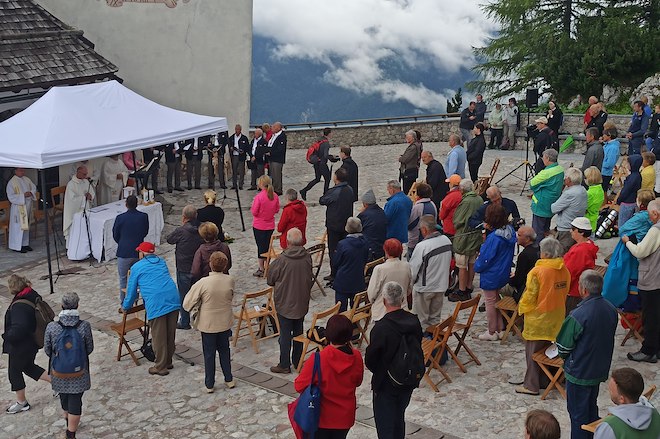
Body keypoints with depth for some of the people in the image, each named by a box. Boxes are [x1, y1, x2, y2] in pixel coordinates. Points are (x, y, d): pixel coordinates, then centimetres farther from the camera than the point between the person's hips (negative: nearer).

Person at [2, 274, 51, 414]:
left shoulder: (19, 306, -31)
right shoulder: (33, 296, -3)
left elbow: (19, 328, -39)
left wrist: (7, 337, -19)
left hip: (21, 346, -9)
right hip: (33, 341, 9)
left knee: (14, 372, 12)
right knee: (28, 367, 27)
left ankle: (21, 403, 26)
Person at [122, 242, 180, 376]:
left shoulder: (137, 267, 9)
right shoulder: (162, 262, 23)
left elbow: (131, 290, 15)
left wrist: (126, 306, 32)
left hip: (156, 305, -5)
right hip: (174, 300, 5)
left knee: (159, 337, 4)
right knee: (170, 334, 16)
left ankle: (161, 367, 12)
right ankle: (168, 361, 29)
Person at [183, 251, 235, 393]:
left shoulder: (203, 283, -23)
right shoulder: (230, 280, -13)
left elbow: (187, 304, -16)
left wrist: (197, 306, 4)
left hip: (208, 324, -3)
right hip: (225, 323, 3)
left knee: (209, 354, 12)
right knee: (224, 351, 22)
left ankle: (209, 384, 22)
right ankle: (229, 379, 31)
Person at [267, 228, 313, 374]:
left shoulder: (282, 259, -22)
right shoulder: (307, 257, -10)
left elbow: (270, 278, -8)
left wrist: (276, 285, 13)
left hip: (284, 303, -4)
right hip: (302, 302, 4)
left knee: (285, 334, 5)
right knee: (298, 331, 18)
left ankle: (284, 365, 13)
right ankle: (298, 361, 28)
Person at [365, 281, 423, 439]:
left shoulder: (381, 328, -26)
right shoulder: (414, 321, -8)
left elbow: (370, 360, -17)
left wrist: (378, 372, 4)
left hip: (386, 384, -6)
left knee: (385, 426, 8)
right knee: (399, 419, 24)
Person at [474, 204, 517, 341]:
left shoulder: (494, 238, -30)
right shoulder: (510, 231, -5)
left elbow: (486, 258, -23)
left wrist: (477, 266, -3)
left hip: (491, 276, -8)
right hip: (504, 273, 8)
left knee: (490, 302, 9)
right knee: (497, 300, 23)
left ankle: (492, 332, 22)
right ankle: (500, 329, 32)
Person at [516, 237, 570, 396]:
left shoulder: (537, 271, -22)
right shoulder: (564, 271, -2)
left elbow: (530, 295, -17)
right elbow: (564, 292, 9)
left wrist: (522, 309, 0)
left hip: (538, 317, -6)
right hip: (556, 317, 6)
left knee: (533, 351, 5)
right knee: (547, 348, 19)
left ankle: (531, 385, 12)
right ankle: (546, 379, 29)